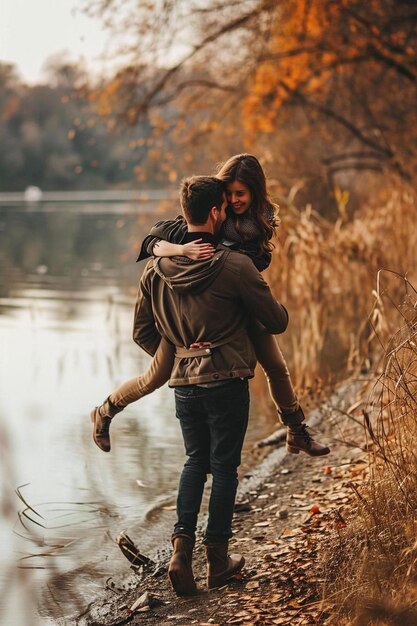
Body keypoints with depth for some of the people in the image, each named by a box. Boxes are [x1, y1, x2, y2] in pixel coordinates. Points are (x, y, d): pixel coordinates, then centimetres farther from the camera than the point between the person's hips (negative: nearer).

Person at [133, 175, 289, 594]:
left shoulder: (155, 269, 0)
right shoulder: (235, 266, -14)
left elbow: (142, 332, 8)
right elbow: (276, 322, -5)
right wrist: (274, 309, 18)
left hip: (183, 383, 4)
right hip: (227, 383, -4)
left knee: (195, 461, 19)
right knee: (224, 466, 9)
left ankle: (182, 545, 4)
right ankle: (217, 558, 17)